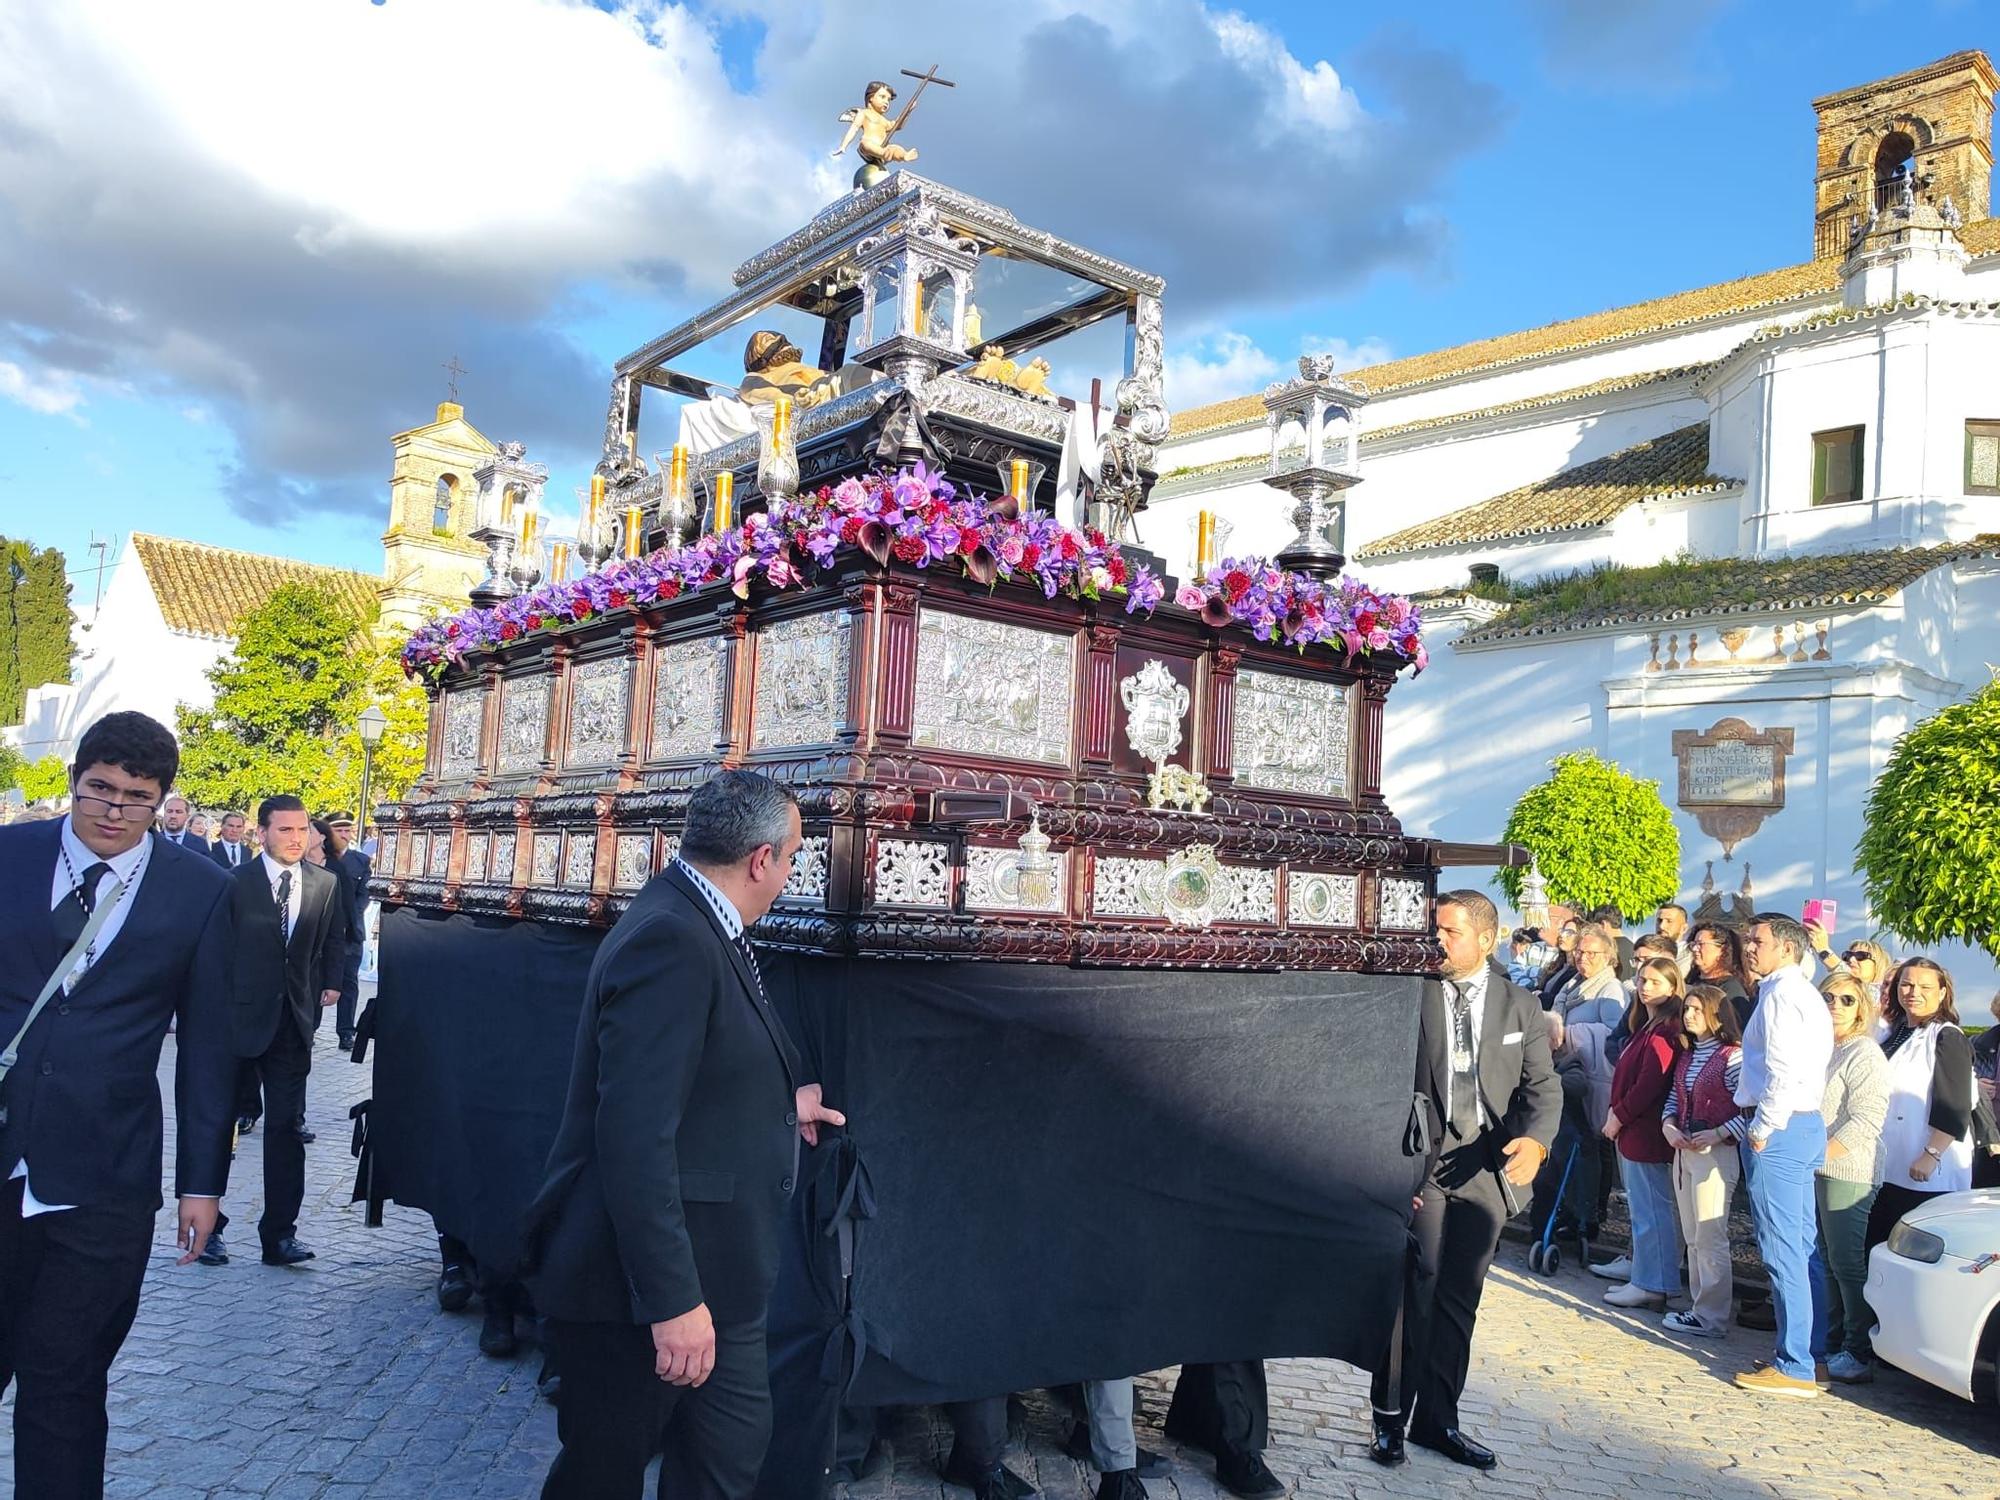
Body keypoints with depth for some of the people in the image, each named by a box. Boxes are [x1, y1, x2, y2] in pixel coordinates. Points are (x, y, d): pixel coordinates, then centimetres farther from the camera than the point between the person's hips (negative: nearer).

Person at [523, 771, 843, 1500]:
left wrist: (779, 1102, 26)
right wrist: (671, 1300, -28)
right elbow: (636, 1137, -29)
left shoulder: (697, 928, 6)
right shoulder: (669, 940, -25)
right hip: (642, 1283, -9)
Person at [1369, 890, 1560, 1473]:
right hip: (1420, 1158, -3)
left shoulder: (1520, 1006, 8)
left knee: (1459, 1298, 11)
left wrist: (1535, 1138, -16)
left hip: (1486, 1165, 3)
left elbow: (1541, 1085, 4)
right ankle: (1391, 1418, 5)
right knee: (1415, 1288, -7)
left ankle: (1437, 1419, 23)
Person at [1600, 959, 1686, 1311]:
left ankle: (1651, 1285, 5)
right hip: (1636, 1129, 10)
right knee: (1644, 1207, 15)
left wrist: (1619, 1116, -13)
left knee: (1650, 1209, -2)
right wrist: (1616, 1112, 8)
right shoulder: (1647, 1024, 15)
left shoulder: (1665, 1030, -17)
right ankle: (1644, 1277, 23)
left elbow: (1651, 1084, -22)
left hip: (1647, 1132, -10)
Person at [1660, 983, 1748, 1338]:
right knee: (1692, 1238, 14)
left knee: (1710, 1238, -2)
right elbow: (1673, 1098, 18)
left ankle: (1711, 1318, 6)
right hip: (1684, 1151, 9)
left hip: (1715, 1153, -8)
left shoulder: (1732, 1056, -13)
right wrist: (1668, 1126, 0)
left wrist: (1717, 1135, -23)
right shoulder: (1686, 1056, 12)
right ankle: (1699, 1306, 24)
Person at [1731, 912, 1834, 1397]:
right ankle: (1812, 1350, 22)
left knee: (1783, 1251, -6)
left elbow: (1785, 1071, -22)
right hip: (1807, 1123, 10)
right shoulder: (1807, 995, 18)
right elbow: (1801, 1066, 18)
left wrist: (1763, 1128, -15)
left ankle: (1794, 1368, -3)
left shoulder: (1780, 994, -13)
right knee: (1802, 1247, 15)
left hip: (1781, 1128, -10)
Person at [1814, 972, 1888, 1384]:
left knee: (1849, 1264, -5)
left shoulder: (1865, 1055, -8)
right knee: (1828, 1263, 12)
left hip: (1847, 1173, -8)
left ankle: (1860, 1354, 2)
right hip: (1816, 1172, 8)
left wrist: (1819, 1154, -18)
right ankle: (1833, 1343, 20)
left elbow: (1866, 1121, -16)